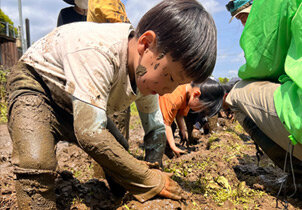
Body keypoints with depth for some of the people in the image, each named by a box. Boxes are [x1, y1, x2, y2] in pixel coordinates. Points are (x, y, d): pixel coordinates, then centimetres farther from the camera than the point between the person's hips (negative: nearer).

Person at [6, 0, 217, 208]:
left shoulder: (148, 75, -15)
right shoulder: (96, 51, -41)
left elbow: (156, 130, -2)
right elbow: (90, 134, -44)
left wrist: (152, 169, -17)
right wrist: (150, 181, -34)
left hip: (77, 106, 6)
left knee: (121, 159, -1)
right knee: (37, 164, -30)